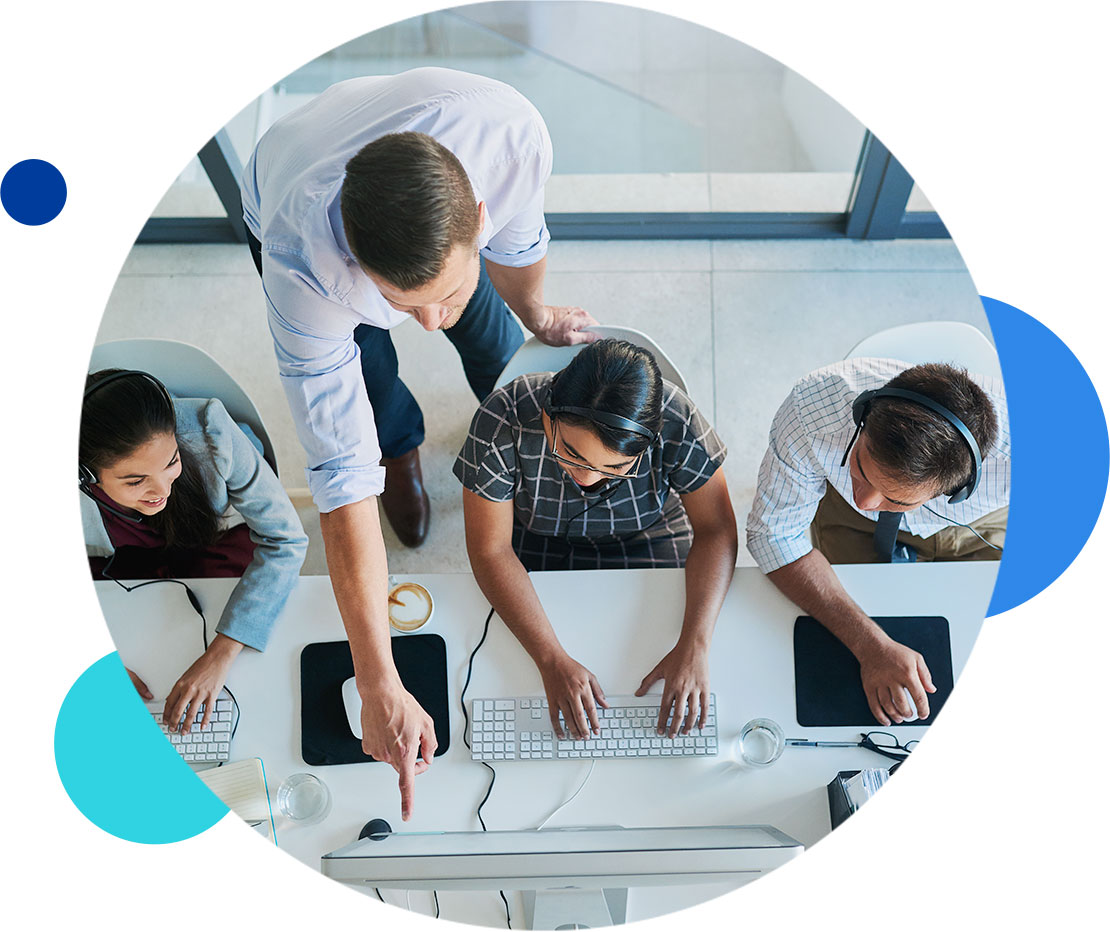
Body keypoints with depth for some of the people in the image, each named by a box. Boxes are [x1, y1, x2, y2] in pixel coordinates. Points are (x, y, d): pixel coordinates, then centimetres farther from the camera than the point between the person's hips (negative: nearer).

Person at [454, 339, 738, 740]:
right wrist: (552, 660, -35)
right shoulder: (503, 421, -32)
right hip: (534, 548, 0)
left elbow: (715, 529, -19)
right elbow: (490, 550, -26)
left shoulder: (677, 422, -30)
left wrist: (694, 646, -32)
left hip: (647, 540, 1)